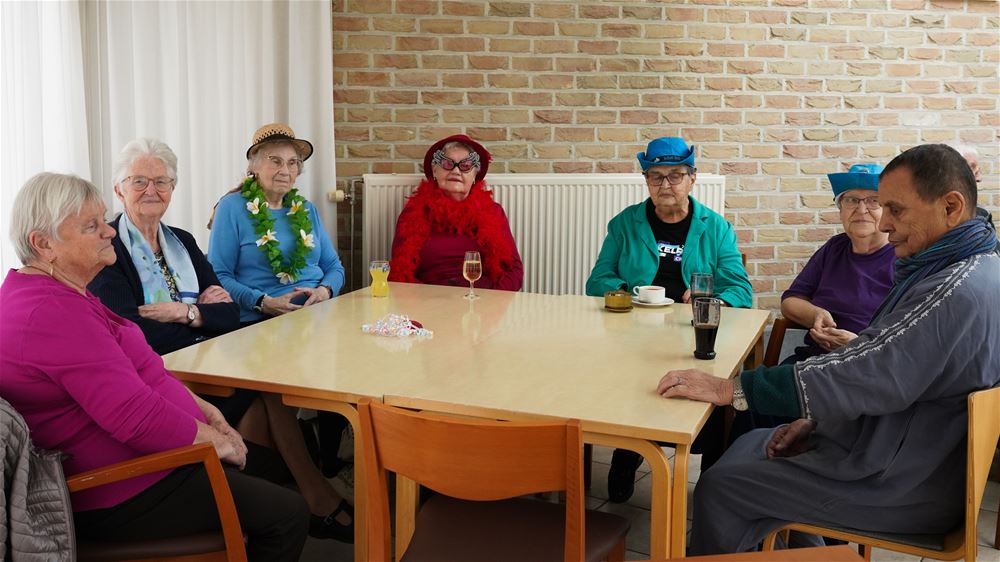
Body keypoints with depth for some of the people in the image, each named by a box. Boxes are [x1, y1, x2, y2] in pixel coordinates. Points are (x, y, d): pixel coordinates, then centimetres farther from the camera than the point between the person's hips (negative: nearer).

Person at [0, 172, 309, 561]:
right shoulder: (55, 312, -27)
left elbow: (132, 370, 17)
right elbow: (137, 416, -29)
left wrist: (196, 405, 6)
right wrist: (211, 438, -14)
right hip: (126, 496, -11)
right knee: (288, 515, -8)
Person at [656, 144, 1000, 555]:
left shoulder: (959, 290, -27)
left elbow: (869, 375, -31)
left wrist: (728, 389, -29)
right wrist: (814, 421, 5)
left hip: (905, 487, -10)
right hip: (905, 450, 10)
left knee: (719, 488, -9)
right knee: (749, 446, 18)